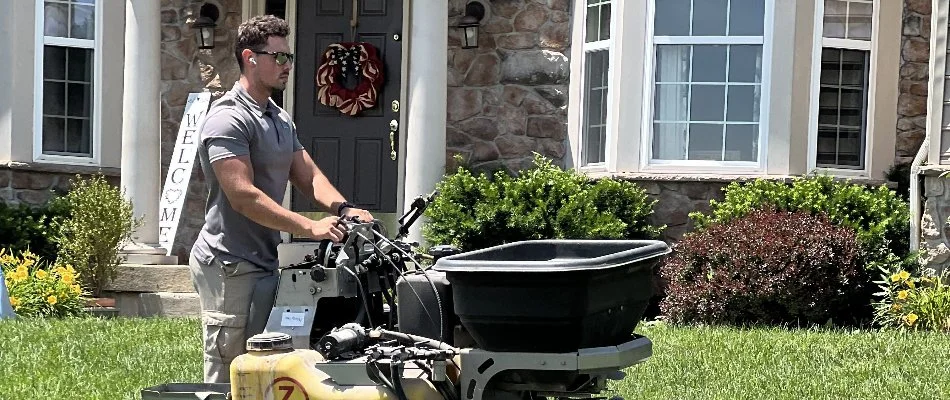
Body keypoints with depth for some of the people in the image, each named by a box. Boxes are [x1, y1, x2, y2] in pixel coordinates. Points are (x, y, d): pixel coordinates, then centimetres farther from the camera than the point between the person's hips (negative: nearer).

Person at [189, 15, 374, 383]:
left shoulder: (281, 119, 17)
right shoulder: (228, 119, -15)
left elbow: (307, 175, 12)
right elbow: (243, 196, -24)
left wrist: (343, 209, -9)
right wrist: (310, 228, -28)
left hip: (263, 262, 9)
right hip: (230, 266, -9)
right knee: (228, 380, -6)